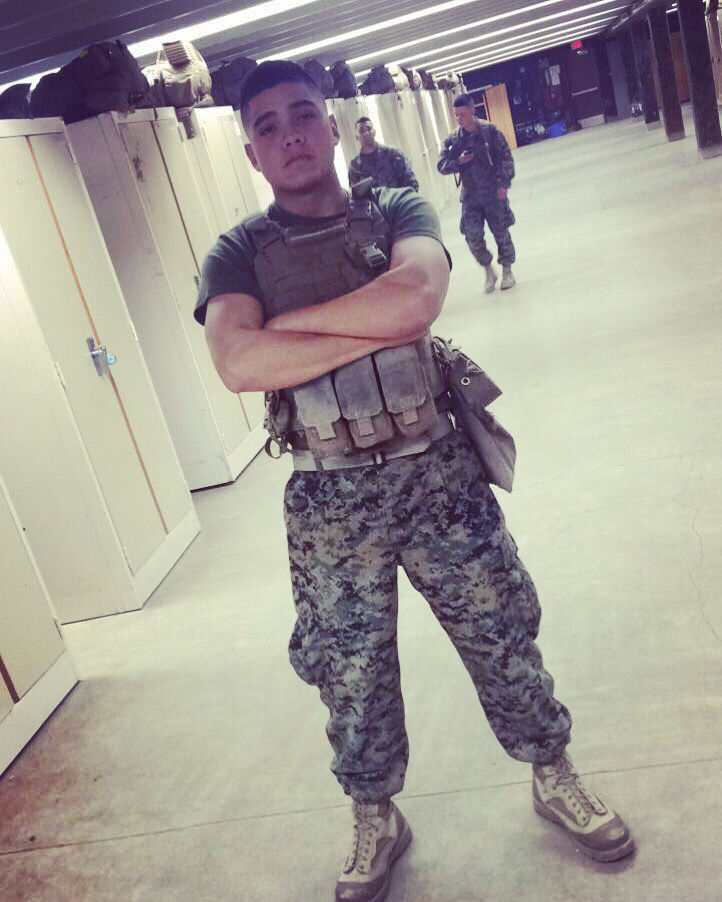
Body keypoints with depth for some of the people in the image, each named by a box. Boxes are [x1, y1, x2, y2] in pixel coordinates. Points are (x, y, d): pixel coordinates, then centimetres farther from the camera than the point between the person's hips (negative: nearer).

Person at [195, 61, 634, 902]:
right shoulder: (239, 253, 0)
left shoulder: (397, 210, 2)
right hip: (328, 498, 0)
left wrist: (291, 320, -15)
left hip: (437, 469, 1)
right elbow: (238, 362, -19)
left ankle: (554, 778, 41)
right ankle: (374, 821, 40)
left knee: (500, 633, 14)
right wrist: (381, 327, -18)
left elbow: (418, 292, -21)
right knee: (351, 669, 14)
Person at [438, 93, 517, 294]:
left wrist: (504, 183, -11)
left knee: (501, 232, 6)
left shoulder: (489, 130, -5)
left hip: (493, 192, -2)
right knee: (472, 235, -5)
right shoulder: (453, 139, 3)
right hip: (470, 195, 2)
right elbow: (442, 166, 4)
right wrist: (458, 161, -14)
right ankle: (489, 270, 17)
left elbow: (505, 157, -5)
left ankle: (507, 271, 24)